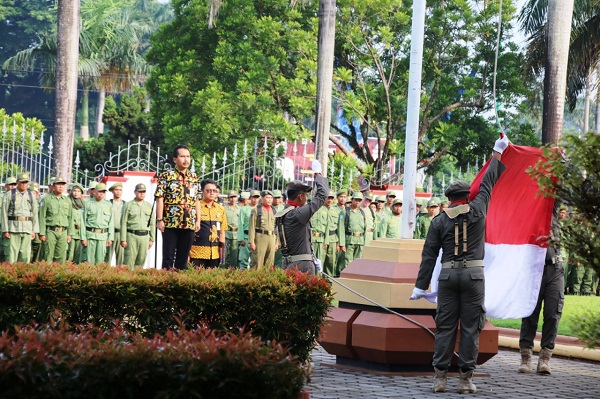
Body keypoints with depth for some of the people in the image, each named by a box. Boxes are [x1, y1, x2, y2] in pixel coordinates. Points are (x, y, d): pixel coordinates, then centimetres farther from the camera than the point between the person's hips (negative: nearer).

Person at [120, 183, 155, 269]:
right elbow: (123, 223, -1)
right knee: (129, 260, -7)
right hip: (131, 236, -4)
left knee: (141, 261, 2)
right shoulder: (128, 205, 2)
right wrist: (123, 239, -7)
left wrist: (151, 239, 9)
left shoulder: (149, 206, 13)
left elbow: (152, 224, 15)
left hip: (144, 236, 4)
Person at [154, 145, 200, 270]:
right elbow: (159, 198, -6)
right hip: (171, 223, -5)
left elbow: (197, 200, 16)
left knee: (183, 258, 8)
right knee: (168, 257, -2)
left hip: (189, 224, 5)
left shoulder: (194, 177, 14)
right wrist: (159, 219, -13)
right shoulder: (166, 176, -2)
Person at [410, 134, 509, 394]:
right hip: (473, 273, -1)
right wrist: (497, 154, 29)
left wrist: (421, 285, 4)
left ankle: (440, 376, 1)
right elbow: (488, 184, 16)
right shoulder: (477, 211, 3)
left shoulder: (439, 221, 5)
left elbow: (429, 254, 3)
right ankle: (465, 378, -2)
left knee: (445, 326, 5)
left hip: (448, 274, 1)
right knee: (470, 327, 1)